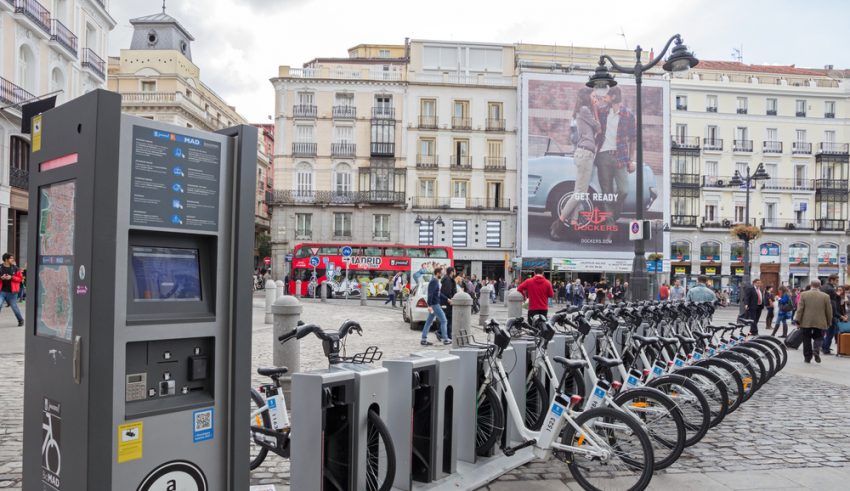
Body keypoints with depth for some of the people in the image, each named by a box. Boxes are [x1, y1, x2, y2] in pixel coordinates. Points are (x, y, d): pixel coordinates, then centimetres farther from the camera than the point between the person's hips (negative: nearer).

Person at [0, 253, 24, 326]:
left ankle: (20, 320, 29)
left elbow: (20, 278, 2)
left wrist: (11, 277, -13)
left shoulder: (15, 268, 1)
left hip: (11, 292, 0)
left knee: (14, 307, 10)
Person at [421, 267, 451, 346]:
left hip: (434, 304, 10)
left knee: (429, 322, 8)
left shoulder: (436, 281, 15)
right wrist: (429, 305, -28)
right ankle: (445, 339, 4)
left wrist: (447, 299, 23)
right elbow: (430, 294, -23)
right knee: (443, 321, -2)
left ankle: (424, 340, 9)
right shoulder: (433, 282, -15)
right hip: (434, 304, -10)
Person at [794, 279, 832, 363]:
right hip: (820, 322, 0)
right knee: (818, 338, 13)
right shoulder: (825, 296, -1)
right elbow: (829, 311, 3)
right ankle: (816, 350, -12)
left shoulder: (804, 294, -3)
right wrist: (829, 322, 13)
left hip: (806, 322, 0)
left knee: (807, 340, 7)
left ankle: (807, 357, 9)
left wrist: (798, 320, -2)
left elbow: (800, 308, -5)